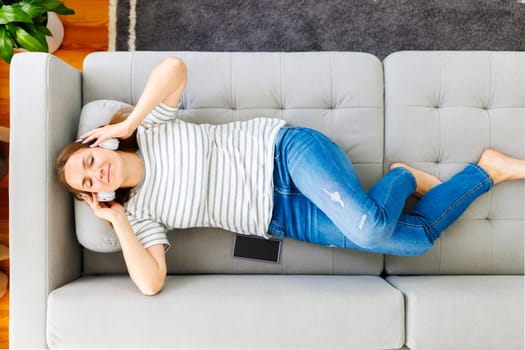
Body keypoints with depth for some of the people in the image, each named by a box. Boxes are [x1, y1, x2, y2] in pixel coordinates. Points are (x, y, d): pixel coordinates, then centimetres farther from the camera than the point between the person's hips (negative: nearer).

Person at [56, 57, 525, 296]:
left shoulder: (149, 130, 0)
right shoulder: (139, 212, 5)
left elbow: (175, 66, -16)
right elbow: (151, 283, -7)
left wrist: (128, 124, -13)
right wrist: (116, 221, -8)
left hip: (283, 151, -2)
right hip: (281, 219, 3)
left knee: (369, 224, -31)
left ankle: (402, 177, 6)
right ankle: (485, 173, 20)